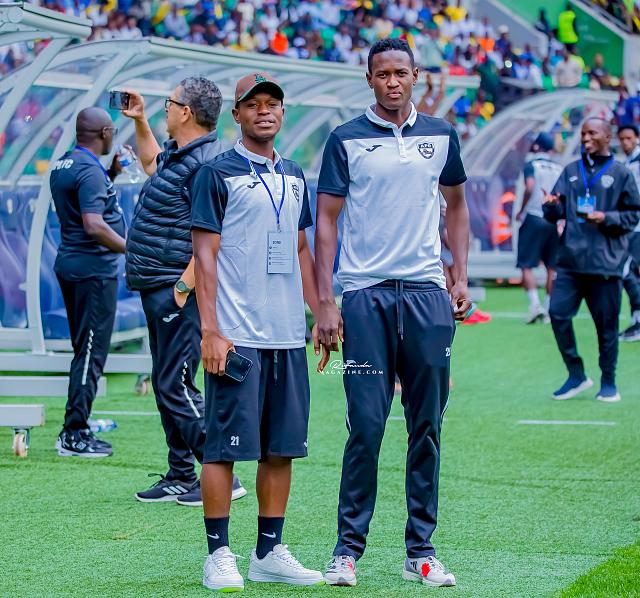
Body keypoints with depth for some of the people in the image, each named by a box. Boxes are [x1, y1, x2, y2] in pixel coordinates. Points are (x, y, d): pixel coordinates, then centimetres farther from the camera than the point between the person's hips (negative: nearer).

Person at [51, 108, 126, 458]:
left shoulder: (62, 166, 13)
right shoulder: (90, 170, -17)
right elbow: (94, 225, -26)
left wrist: (113, 173, 19)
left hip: (70, 264, 10)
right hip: (93, 269, -10)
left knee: (85, 350, 16)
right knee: (91, 353, -5)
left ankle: (76, 430, 19)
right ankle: (75, 435, -5)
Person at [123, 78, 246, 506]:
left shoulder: (205, 163, -18)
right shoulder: (177, 154, 13)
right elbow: (151, 161, 41)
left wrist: (183, 287, -27)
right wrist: (139, 120, 32)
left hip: (178, 291, -11)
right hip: (158, 291, 11)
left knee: (176, 387, -11)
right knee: (166, 385, 14)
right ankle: (181, 477, 21)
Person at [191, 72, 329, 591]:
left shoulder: (294, 177, 17)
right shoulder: (218, 173, -2)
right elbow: (205, 254, -6)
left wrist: (321, 313, 15)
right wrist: (210, 330, -13)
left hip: (288, 335, 6)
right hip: (236, 336, -6)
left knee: (282, 448, 8)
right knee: (225, 445, -4)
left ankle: (270, 553, 16)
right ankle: (219, 556, 2)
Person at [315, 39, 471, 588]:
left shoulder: (440, 136, 10)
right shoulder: (346, 140, 2)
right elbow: (326, 219, 1)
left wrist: (460, 277, 9)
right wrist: (325, 303, -6)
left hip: (427, 294, 3)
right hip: (365, 295, -3)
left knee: (427, 428, 5)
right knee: (366, 426, -5)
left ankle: (421, 551, 12)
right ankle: (348, 548, 4)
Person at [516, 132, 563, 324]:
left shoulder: (532, 165, -1)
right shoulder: (559, 168, 12)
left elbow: (530, 188, -17)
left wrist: (521, 211, -7)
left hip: (534, 217, -4)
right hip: (555, 221, 4)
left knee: (526, 265, -2)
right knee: (552, 267, 9)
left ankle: (534, 303, -17)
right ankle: (548, 309, 10)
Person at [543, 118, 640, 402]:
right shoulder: (571, 171, 12)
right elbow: (557, 212, 11)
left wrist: (607, 218, -13)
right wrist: (552, 206, -12)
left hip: (606, 262, -3)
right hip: (570, 259, 3)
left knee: (606, 324, 2)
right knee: (558, 313, -8)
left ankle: (608, 382, 17)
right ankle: (576, 374, 7)